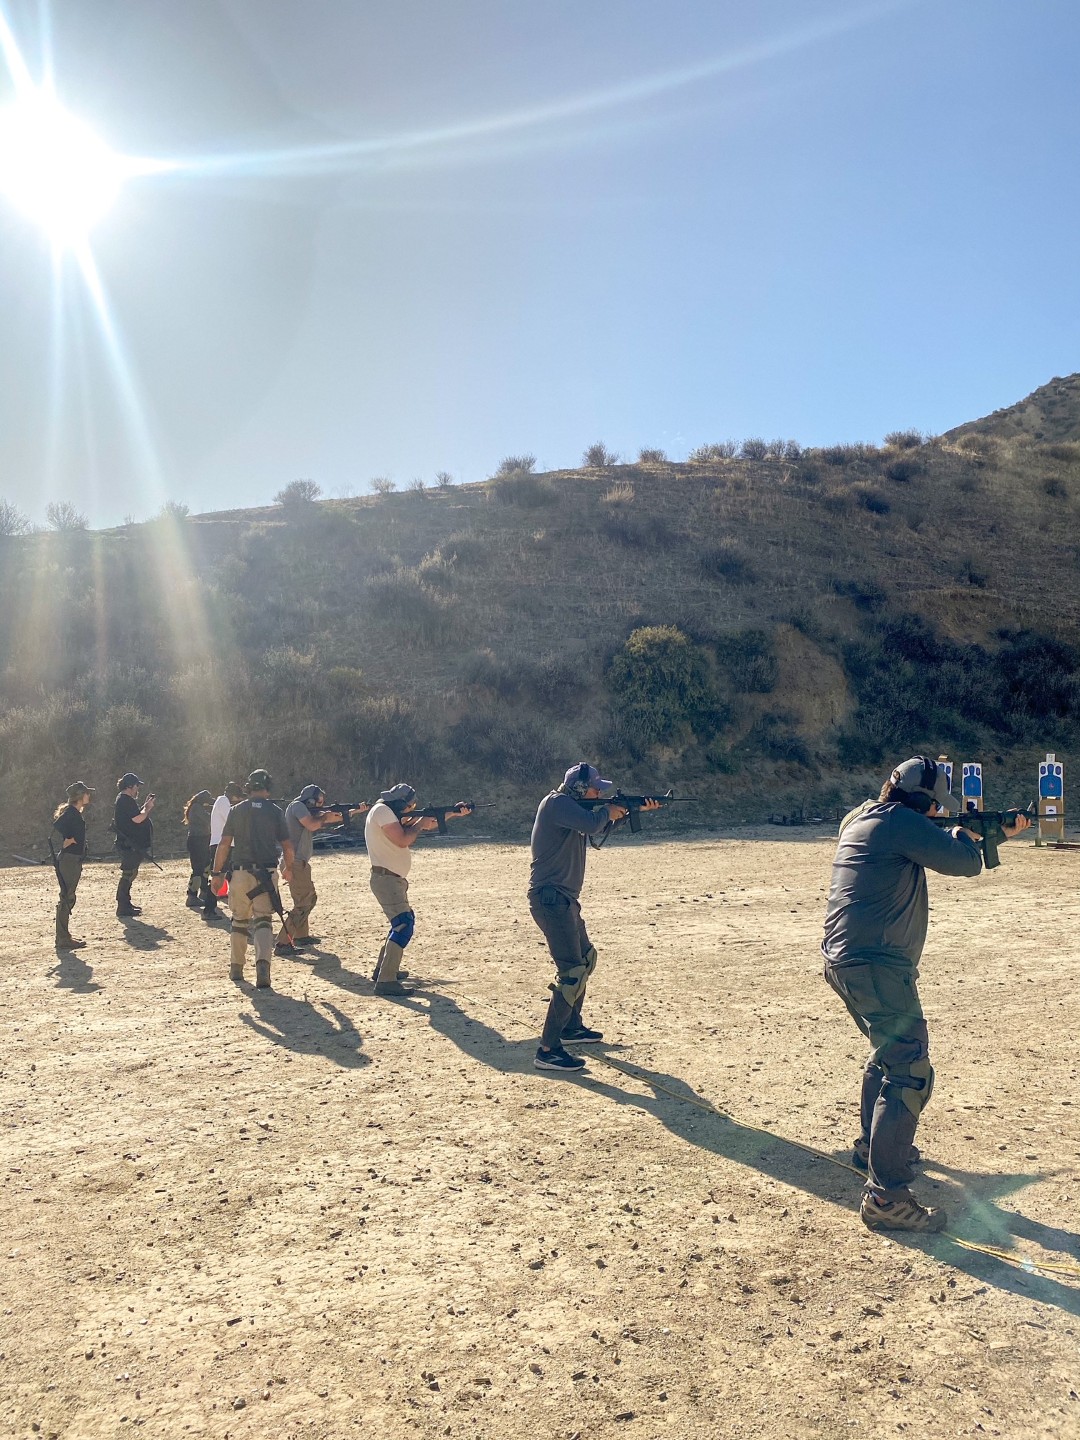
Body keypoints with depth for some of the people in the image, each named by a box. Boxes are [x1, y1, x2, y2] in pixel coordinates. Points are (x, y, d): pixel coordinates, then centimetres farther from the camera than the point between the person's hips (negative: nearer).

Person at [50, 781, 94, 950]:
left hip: (74, 861, 10)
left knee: (68, 899, 14)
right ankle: (63, 940, -3)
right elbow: (56, 830, -28)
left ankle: (64, 937, 21)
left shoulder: (77, 813, 15)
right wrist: (65, 844, -19)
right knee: (66, 899, -6)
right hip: (68, 859, -10)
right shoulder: (70, 813, -15)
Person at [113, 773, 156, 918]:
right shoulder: (126, 800, -17)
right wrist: (148, 807, -9)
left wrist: (145, 806, 12)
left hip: (131, 845, 11)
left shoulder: (124, 800, 17)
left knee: (129, 874, 18)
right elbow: (138, 819, -23)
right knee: (128, 875, -9)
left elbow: (136, 815, 22)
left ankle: (125, 904, 27)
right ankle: (122, 909, -7)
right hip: (130, 845, -11)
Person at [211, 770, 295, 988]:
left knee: (240, 921, 17)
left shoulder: (236, 810, 4)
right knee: (263, 921, -2)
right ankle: (263, 962, -24)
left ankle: (236, 968, 24)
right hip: (266, 875, -2)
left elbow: (224, 844, -1)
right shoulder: (275, 811, 1)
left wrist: (216, 872, 5)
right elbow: (287, 846, 3)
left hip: (240, 874, 2)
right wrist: (288, 867, 19)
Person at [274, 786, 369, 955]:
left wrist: (355, 811, 15)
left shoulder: (308, 810, 19)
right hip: (295, 863, -10)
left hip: (301, 862, 10)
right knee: (302, 905, -11)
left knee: (311, 898, 23)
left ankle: (300, 935, 35)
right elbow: (311, 825, -22)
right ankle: (282, 944, -11)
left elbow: (335, 818, 20)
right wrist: (325, 817, -5)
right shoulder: (297, 806, -8)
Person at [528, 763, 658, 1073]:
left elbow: (602, 825, 26)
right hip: (551, 899, -11)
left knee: (586, 958, 25)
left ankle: (572, 1026, 38)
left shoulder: (571, 805, 15)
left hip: (564, 900, 11)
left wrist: (636, 809, 14)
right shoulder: (557, 803, -15)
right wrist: (608, 811, -10)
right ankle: (547, 1050, -13)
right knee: (572, 973, -14)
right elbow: (592, 824, -31)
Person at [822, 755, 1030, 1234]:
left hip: (847, 961, 11)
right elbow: (966, 862, -12)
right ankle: (886, 1197, -11)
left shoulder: (864, 818, 16)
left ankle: (873, 1147, 44)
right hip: (876, 965, -11)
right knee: (910, 1073, -11)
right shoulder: (899, 821, -14)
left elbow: (931, 849, 30)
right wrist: (963, 832, 10)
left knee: (890, 1052, 29)